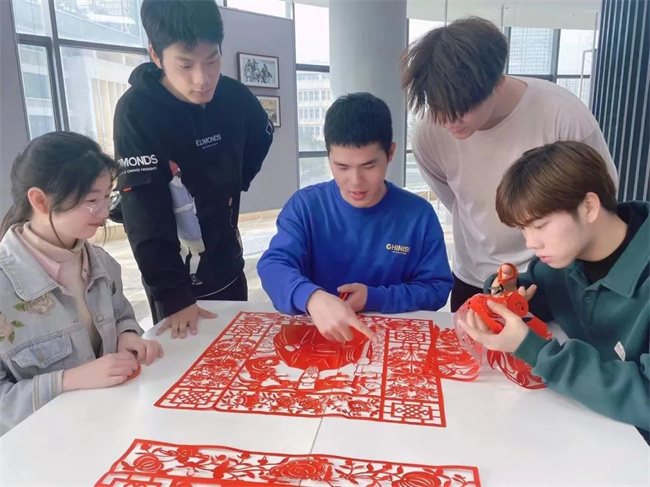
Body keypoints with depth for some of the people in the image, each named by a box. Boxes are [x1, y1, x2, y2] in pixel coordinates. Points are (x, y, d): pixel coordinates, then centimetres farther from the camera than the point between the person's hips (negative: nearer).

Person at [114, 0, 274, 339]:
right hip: (174, 274, -4)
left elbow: (260, 141, 14)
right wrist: (174, 296, -26)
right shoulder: (135, 113, -22)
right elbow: (145, 217, -23)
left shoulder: (235, 96, -10)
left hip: (228, 263, 4)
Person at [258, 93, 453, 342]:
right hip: (315, 335, 1)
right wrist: (313, 298, -39)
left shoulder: (419, 214, -5)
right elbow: (273, 265, -18)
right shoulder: (305, 205, -6)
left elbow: (438, 288, -1)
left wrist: (374, 298, -16)